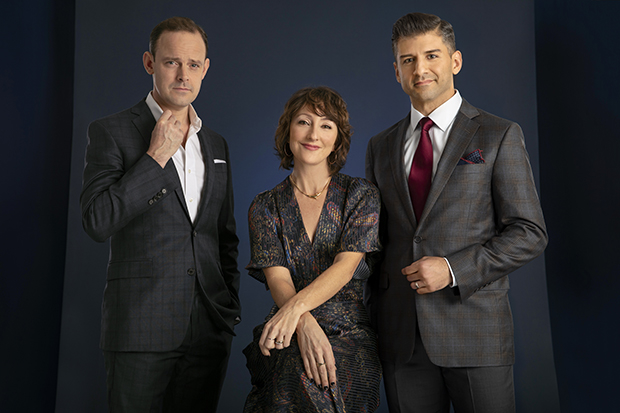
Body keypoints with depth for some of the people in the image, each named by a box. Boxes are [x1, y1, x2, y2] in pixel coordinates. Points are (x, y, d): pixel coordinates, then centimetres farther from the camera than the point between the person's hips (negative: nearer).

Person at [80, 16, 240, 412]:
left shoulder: (217, 145, 14)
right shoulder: (111, 132, -2)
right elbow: (97, 221, -13)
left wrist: (232, 306, 11)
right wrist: (156, 156, -13)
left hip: (209, 330, 5)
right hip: (141, 329, -4)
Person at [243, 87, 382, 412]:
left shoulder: (361, 195, 5)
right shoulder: (265, 207, 9)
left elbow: (346, 265, -9)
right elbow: (277, 279, -4)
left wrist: (295, 307, -27)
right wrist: (306, 324, -26)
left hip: (349, 335, -1)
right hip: (288, 338, 1)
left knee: (309, 377, -32)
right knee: (299, 366, -33)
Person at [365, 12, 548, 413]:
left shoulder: (499, 135, -1)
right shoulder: (381, 147, 12)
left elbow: (530, 234, -4)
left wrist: (453, 269, -15)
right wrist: (373, 319, 8)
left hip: (476, 330, -3)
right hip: (401, 336, 3)